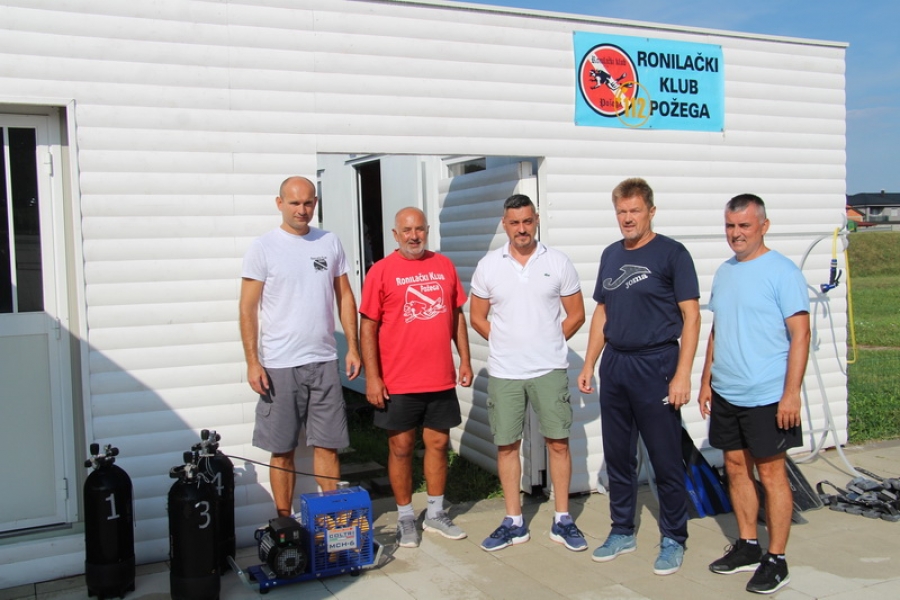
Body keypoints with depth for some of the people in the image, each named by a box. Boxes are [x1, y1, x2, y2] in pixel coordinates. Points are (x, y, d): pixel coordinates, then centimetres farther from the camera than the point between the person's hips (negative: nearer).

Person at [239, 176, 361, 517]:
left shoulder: (330, 243, 8)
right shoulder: (263, 248, -3)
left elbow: (344, 297, 11)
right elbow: (248, 309, -4)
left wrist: (352, 347, 4)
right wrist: (252, 362, -10)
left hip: (324, 361, 3)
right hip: (279, 365, -3)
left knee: (327, 445, 8)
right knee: (282, 450, 6)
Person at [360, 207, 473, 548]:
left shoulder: (444, 265, 7)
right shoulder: (382, 271, -4)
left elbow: (457, 316, 14)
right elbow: (368, 327, -5)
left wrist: (465, 359, 9)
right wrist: (372, 377, -10)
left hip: (441, 379, 4)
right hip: (398, 382, -3)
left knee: (438, 443, 12)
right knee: (401, 447, 6)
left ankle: (435, 513, 27)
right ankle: (405, 517, 21)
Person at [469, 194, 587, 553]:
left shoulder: (557, 262, 1)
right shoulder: (488, 266, 3)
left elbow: (576, 314, 6)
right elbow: (477, 317, 9)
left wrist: (550, 344, 2)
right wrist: (507, 344, 3)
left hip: (549, 369, -1)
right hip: (503, 372, 1)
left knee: (558, 442, 3)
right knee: (506, 445, 6)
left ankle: (562, 521, 17)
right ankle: (514, 522, 19)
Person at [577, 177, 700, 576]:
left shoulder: (671, 254, -6)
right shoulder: (611, 255, 11)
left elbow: (690, 316, -9)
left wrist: (682, 375, -15)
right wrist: (589, 364, 12)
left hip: (655, 367, -6)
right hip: (614, 367, 6)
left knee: (666, 460, 2)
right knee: (617, 456, 13)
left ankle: (673, 540, 18)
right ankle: (622, 532, 28)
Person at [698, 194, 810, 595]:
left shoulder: (782, 272, -10)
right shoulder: (724, 271, 11)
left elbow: (800, 334, -14)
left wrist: (791, 393, -18)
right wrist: (706, 381, 15)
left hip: (766, 397, -7)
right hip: (725, 395, 7)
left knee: (771, 474, 2)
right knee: (736, 468, 14)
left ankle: (776, 561, 14)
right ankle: (747, 547, 29)